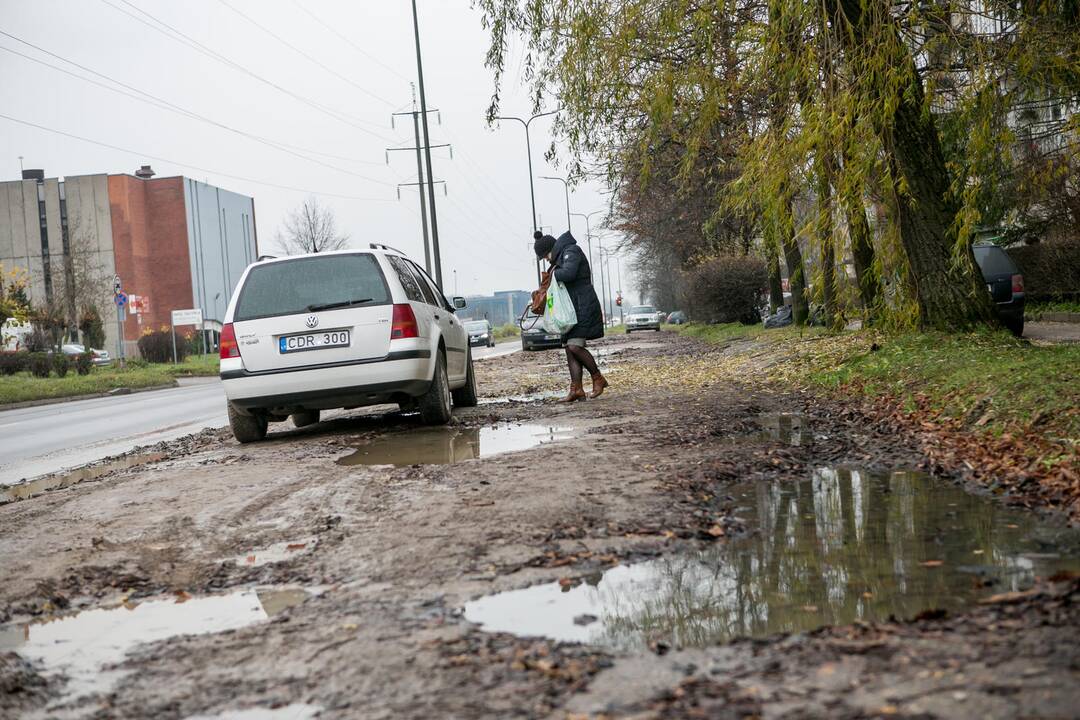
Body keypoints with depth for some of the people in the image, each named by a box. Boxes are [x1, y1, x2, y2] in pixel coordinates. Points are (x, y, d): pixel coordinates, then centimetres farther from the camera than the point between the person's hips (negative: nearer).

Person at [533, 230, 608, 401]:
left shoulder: (571, 251, -9)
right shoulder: (562, 256, 21)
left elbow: (568, 273, -26)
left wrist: (554, 273, -9)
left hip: (583, 306, -10)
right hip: (572, 309, 10)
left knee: (575, 346, -17)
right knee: (570, 348, 2)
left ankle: (598, 379, -3)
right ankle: (576, 389, -1)